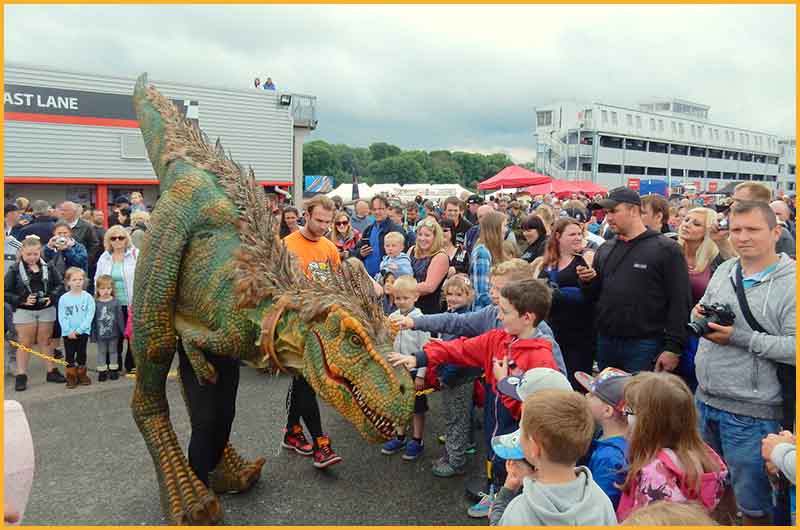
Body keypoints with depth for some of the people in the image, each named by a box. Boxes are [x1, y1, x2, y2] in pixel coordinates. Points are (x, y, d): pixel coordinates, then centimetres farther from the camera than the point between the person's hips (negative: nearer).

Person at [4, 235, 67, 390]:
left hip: (46, 310, 2)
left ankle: (52, 371, 22)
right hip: (24, 311, -2)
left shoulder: (48, 267, -3)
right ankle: (21, 376, 13)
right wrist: (22, 300, -21)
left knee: (45, 341, 14)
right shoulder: (15, 270, -8)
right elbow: (6, 292, -8)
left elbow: (60, 284, 4)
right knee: (25, 343, 5)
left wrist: (52, 297, -13)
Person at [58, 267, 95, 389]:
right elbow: (62, 317, -3)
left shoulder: (88, 297, -6)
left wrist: (79, 330, -14)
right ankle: (71, 377, 14)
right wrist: (69, 331, -12)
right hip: (68, 333, 0)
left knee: (81, 353, 9)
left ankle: (81, 374, 22)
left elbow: (90, 316, -9)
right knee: (69, 355, 5)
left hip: (83, 331, 0)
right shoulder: (63, 298, -3)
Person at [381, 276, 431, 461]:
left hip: (414, 371, -5)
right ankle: (400, 438, 35)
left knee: (417, 408, 10)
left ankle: (417, 441, 25)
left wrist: (420, 375, -16)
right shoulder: (392, 318, -1)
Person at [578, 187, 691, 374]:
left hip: (644, 345, -5)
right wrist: (587, 281, -4)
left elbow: (679, 303, -9)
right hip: (605, 342, 6)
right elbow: (593, 296, 18)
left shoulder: (666, 249, -5)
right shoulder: (605, 249, 12)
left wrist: (673, 348, -13)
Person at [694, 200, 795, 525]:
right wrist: (699, 314, -4)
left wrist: (739, 337, -25)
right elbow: (703, 308, 17)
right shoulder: (724, 270, 5)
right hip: (706, 400, 6)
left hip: (752, 413, -6)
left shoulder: (790, 282, -15)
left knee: (752, 502, 11)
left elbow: (793, 347, -22)